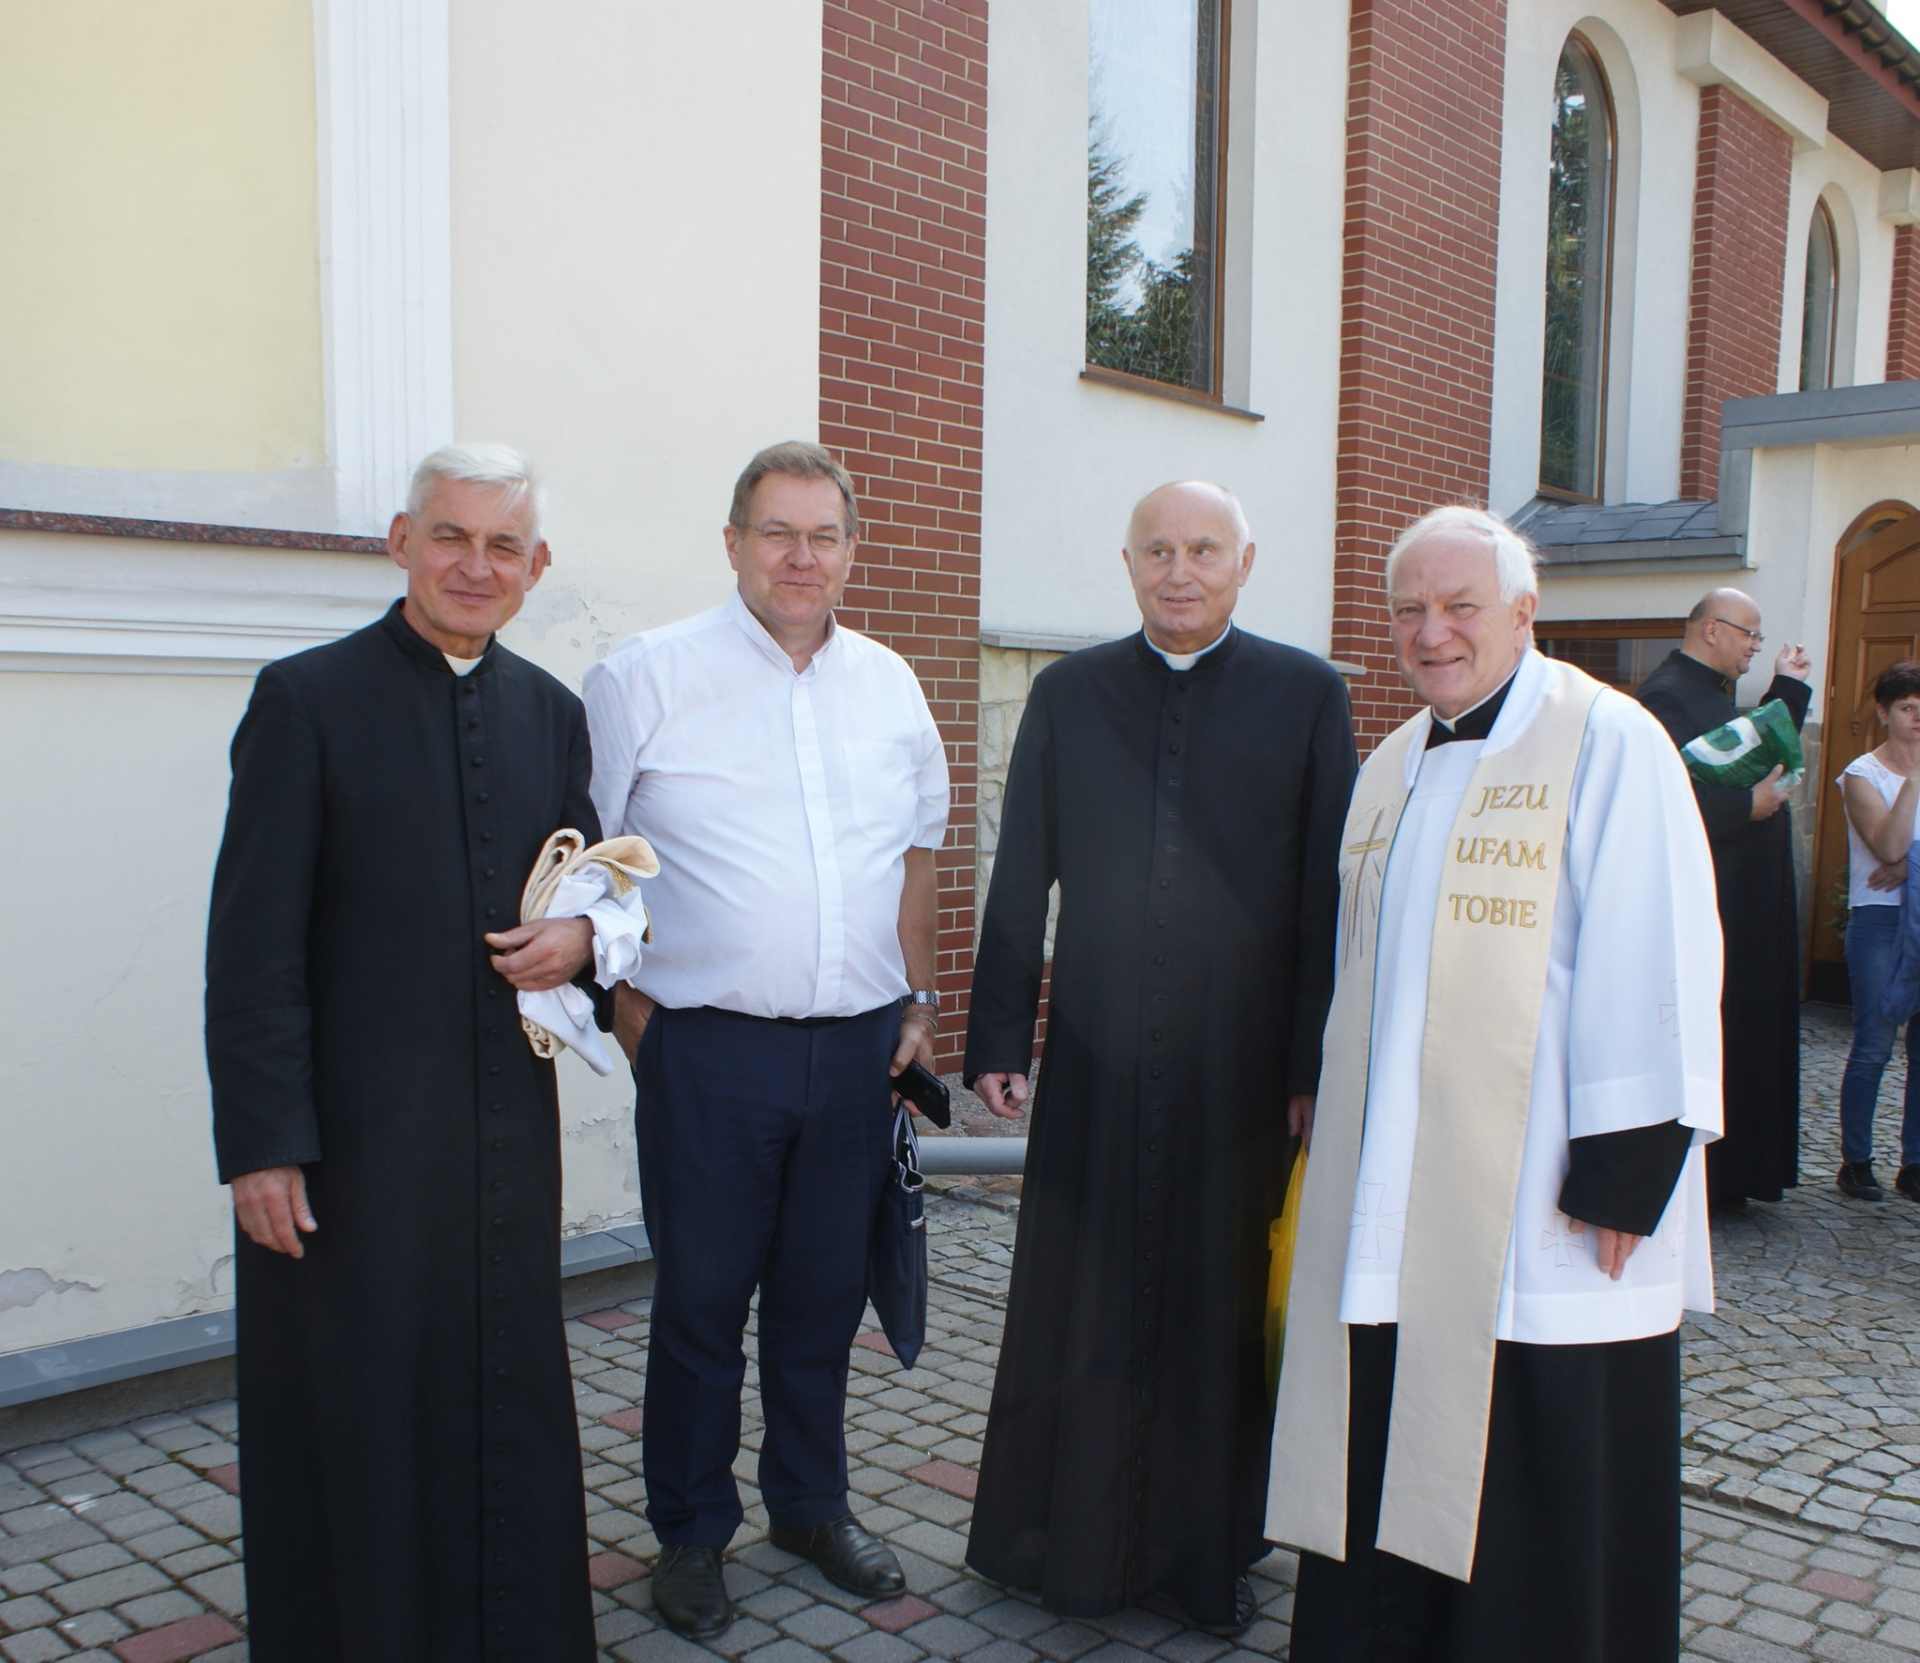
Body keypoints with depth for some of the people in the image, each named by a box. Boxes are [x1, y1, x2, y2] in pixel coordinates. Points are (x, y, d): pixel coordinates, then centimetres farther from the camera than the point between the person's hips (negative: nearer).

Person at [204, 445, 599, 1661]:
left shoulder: (551, 712, 9)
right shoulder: (306, 698, -6)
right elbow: (251, 944, -9)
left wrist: (581, 936, -6)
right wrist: (260, 1142, -14)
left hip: (507, 1119, 5)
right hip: (351, 1131, -4)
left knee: (509, 1400, 13)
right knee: (359, 1413, 8)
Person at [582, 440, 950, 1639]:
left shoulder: (890, 684, 9)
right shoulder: (649, 676, -5)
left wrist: (920, 998, 14)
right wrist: (626, 1002, -6)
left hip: (859, 1047, 4)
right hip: (711, 1048, -4)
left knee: (825, 1294, 16)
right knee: (701, 1297, 8)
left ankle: (813, 1503, 35)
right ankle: (692, 1531, 26)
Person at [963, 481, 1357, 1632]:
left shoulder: (1307, 695, 1)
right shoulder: (1068, 693, 6)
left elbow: (1330, 888, -2)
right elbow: (1020, 877, 6)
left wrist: (1318, 1060, -4)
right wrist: (1000, 1037, 3)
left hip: (1243, 1064, -1)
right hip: (1096, 1061, 1)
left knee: (1225, 1310, 10)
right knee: (1075, 1307, 9)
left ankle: (1214, 1550, 27)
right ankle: (1062, 1535, 27)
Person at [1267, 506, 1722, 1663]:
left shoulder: (1608, 744, -9)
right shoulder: (1391, 769, 13)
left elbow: (1654, 976, -13)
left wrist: (1623, 1176, -16)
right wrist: (1344, 1150, 17)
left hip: (1542, 1220, -6)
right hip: (1396, 1222, 7)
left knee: (1541, 1509, 5)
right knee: (1390, 1475, 14)